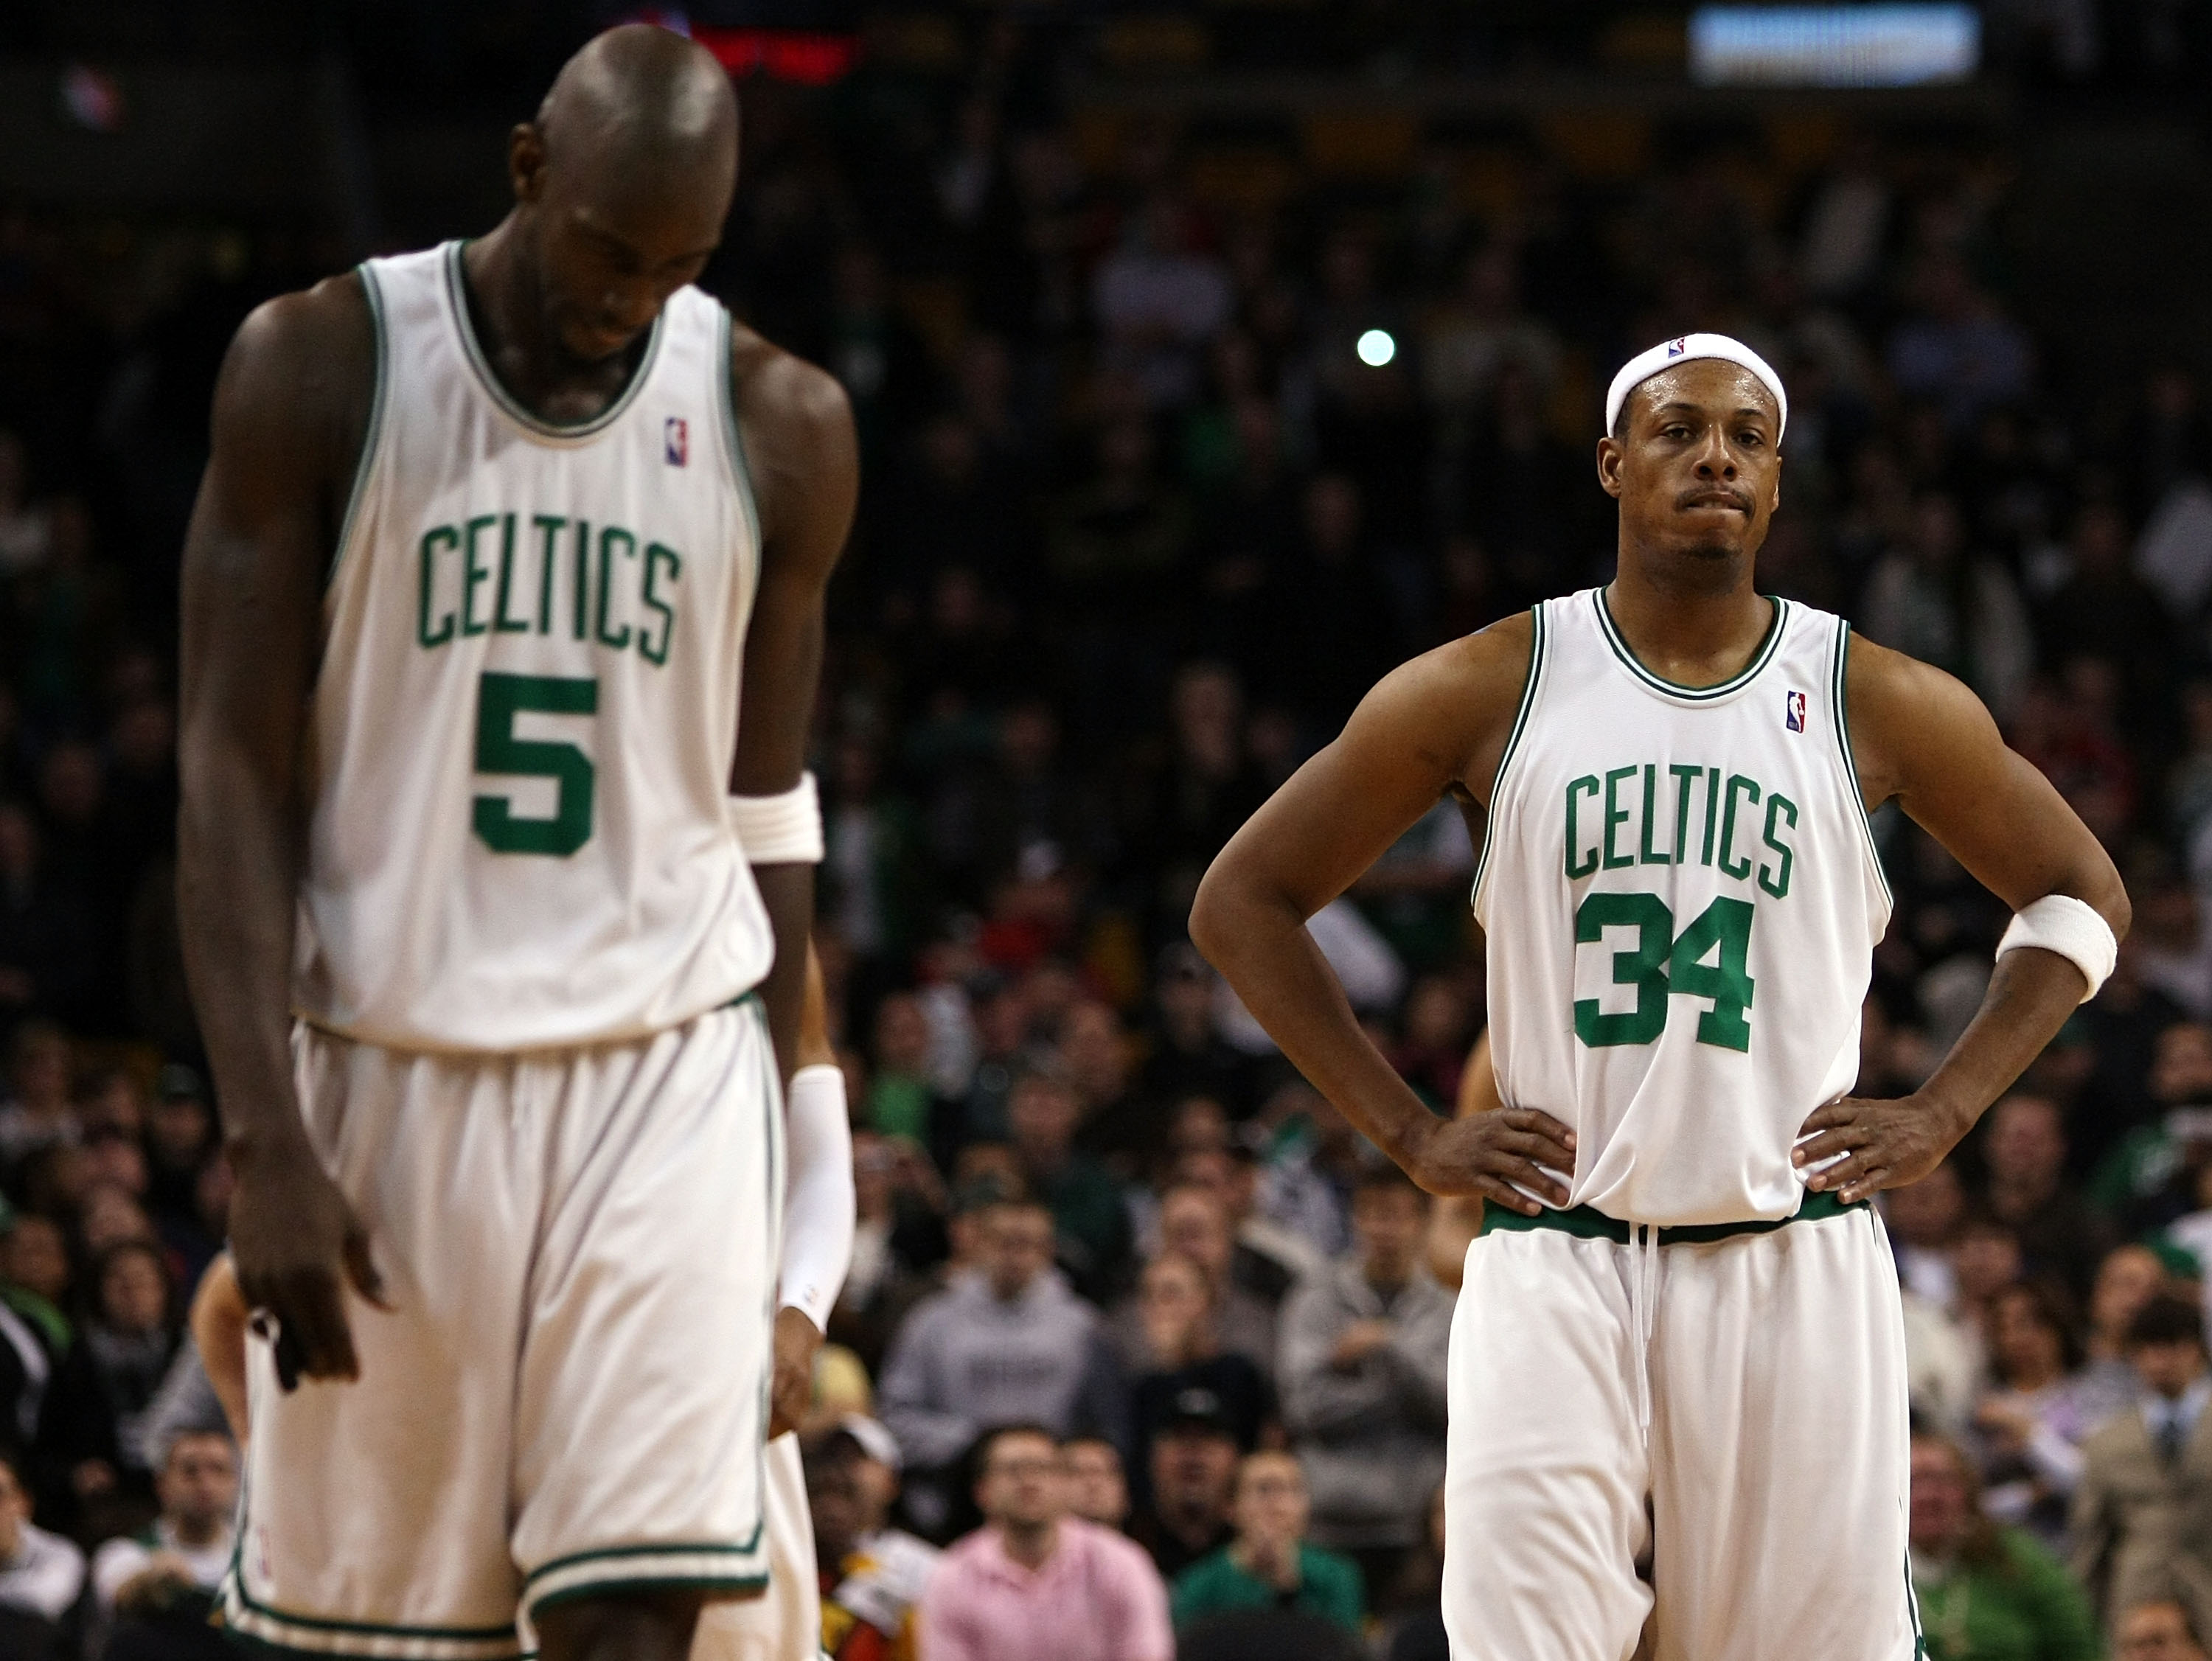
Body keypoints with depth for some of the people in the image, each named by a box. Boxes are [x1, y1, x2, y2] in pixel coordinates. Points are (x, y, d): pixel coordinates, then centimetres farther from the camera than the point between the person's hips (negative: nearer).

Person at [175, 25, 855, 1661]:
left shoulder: (780, 427, 5)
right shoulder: (322, 369, -3)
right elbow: (234, 777, -5)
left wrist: (776, 1152, 11)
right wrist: (267, 1140, -14)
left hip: (667, 1078, 1)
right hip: (393, 1069, -1)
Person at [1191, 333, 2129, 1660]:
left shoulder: (1879, 704, 4)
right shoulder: (1490, 692, 2)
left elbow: (2081, 898, 17)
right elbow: (1244, 901, 9)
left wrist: (1941, 1115, 5)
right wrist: (1412, 1135, 2)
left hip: (1794, 1264, 1)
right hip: (1557, 1266, -1)